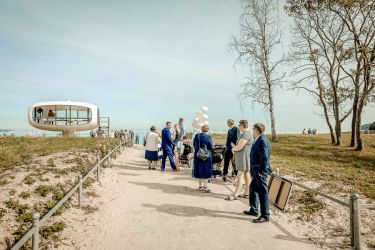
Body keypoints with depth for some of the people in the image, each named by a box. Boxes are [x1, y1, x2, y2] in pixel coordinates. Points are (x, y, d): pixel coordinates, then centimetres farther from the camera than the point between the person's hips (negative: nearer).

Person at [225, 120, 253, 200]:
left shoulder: (246, 134, -19)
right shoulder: (247, 133, 15)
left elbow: (239, 147, -23)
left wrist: (233, 149, -4)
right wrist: (235, 148, 5)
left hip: (245, 157, -11)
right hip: (243, 157, 11)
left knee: (240, 176, -8)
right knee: (246, 175, 13)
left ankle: (235, 195, -4)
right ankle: (246, 193, 21)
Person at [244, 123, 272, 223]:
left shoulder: (262, 140, -19)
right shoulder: (258, 139, 11)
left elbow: (264, 157, -24)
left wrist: (261, 171, -21)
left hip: (260, 171, -11)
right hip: (256, 171, 11)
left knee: (262, 192, -1)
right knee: (253, 189, 21)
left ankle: (265, 216, 11)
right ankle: (254, 210, 35)